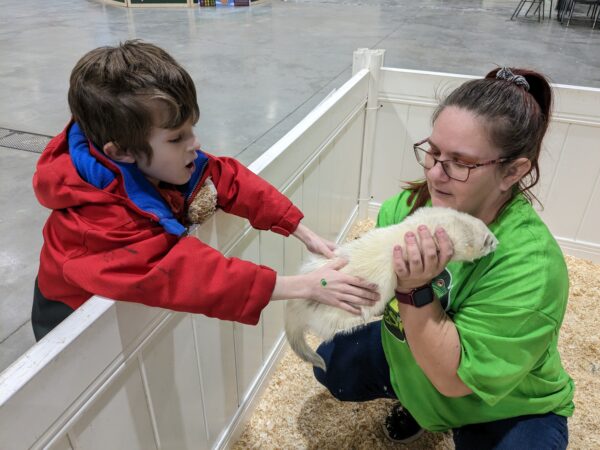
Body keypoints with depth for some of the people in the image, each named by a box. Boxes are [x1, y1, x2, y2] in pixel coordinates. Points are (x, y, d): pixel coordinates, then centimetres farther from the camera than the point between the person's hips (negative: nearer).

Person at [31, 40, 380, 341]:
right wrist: (303, 286, -47)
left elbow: (231, 180, -16)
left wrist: (306, 235, -21)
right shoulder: (101, 220, -40)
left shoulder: (158, 161, -20)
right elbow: (187, 273, -46)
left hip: (131, 297, 6)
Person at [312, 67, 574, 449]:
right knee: (332, 362, -1)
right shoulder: (409, 205, -20)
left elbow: (453, 378, -31)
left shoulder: (529, 265, -35)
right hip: (412, 351, 4)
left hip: (508, 411, -3)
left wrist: (416, 290, -41)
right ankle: (414, 401, 22)